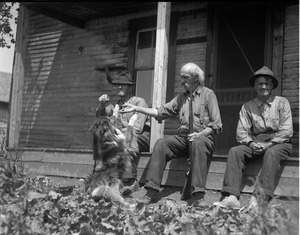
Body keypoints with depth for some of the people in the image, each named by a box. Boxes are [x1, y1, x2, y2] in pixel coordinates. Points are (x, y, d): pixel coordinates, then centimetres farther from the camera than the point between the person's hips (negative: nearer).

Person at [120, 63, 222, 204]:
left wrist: (200, 134, -18)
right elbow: (161, 112, 13)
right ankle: (152, 192, -28)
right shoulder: (181, 98, 22)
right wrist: (136, 109, 5)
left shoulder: (208, 94, 5)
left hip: (203, 138, -4)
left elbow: (216, 125, -2)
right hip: (182, 138, 5)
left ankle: (198, 196, -42)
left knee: (197, 144, -38)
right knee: (161, 143, -22)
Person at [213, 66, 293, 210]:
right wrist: (251, 143, -16)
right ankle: (232, 197, -36)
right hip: (255, 144, 3)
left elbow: (286, 131, -4)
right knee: (235, 151, -24)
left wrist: (269, 144, -15)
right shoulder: (247, 107, 11)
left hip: (278, 144, -3)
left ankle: (260, 199, -46)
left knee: (271, 153, -36)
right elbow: (241, 132, 4)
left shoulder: (282, 103, 5)